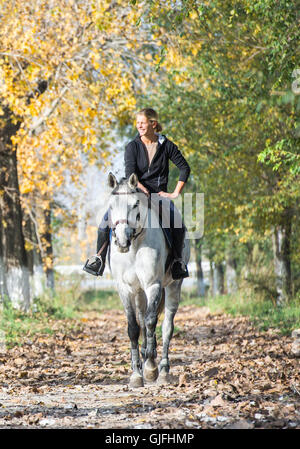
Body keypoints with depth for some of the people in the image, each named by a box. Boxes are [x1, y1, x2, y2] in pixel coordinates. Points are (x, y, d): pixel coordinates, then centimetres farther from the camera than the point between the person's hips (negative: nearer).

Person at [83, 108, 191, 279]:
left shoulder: (166, 146, 2)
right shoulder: (132, 147, 2)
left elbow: (185, 168, 5)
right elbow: (130, 173, -10)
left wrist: (176, 193, -3)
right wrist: (143, 189, -25)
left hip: (160, 194, -1)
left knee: (178, 226, -27)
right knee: (108, 216, -22)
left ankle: (178, 261, -8)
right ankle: (99, 258, -13)